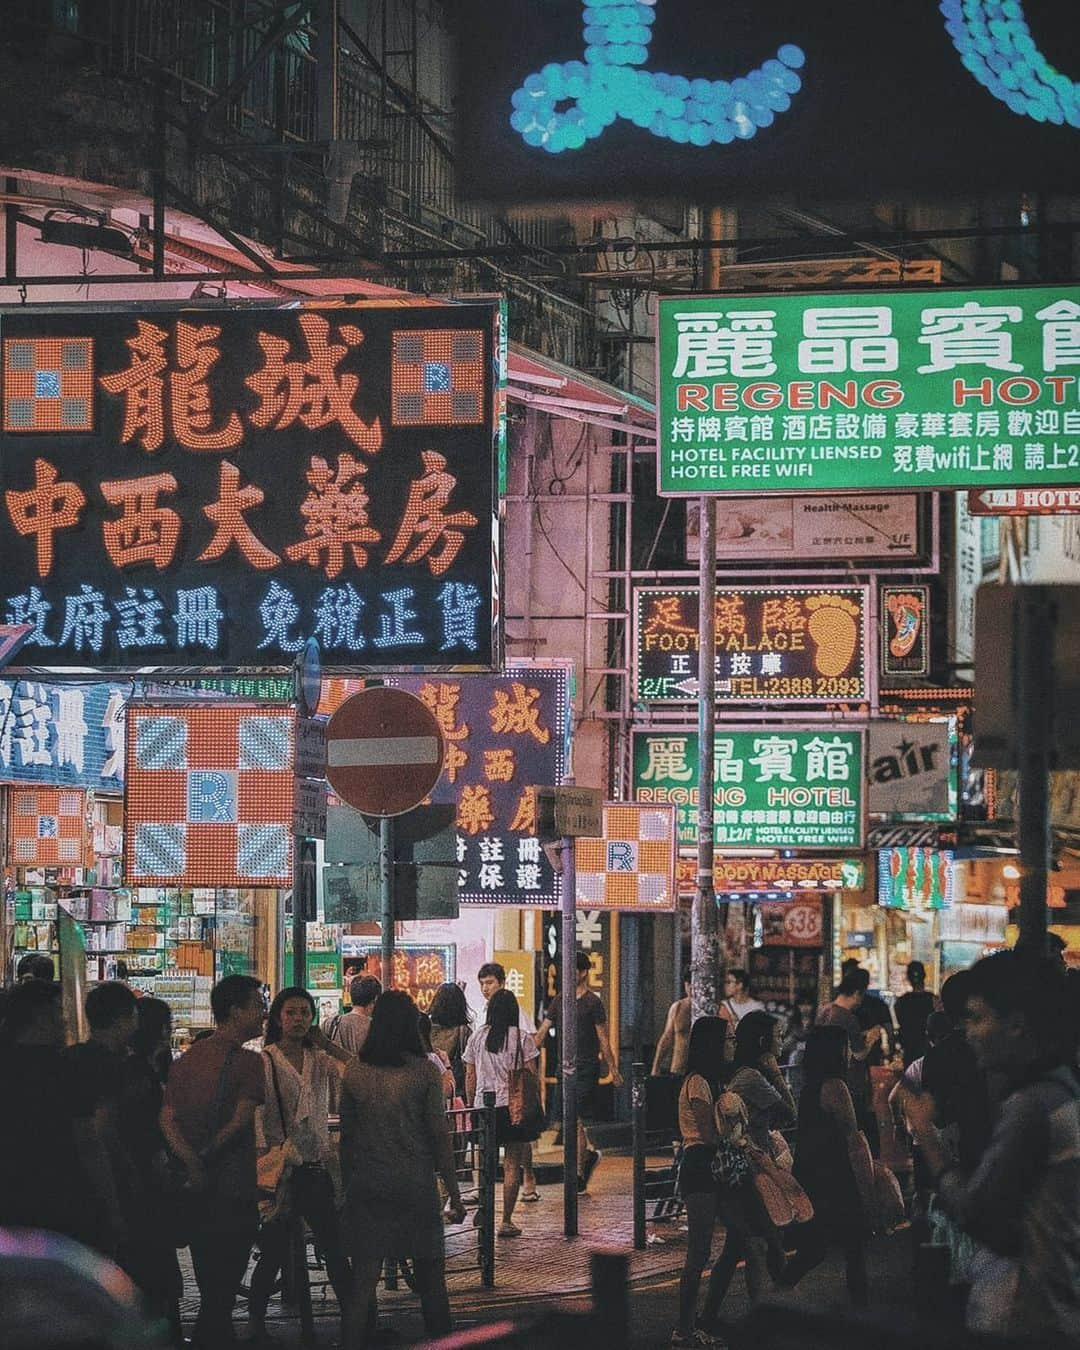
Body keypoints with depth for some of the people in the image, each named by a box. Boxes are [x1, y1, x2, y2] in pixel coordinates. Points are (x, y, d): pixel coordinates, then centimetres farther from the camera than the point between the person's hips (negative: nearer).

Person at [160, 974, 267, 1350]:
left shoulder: (187, 1059, 9)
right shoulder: (248, 1062, -12)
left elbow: (168, 1118, -2)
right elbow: (240, 1122, -20)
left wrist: (191, 1161, -15)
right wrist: (207, 1159, -9)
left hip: (198, 1192, 7)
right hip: (234, 1190, -7)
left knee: (210, 1288, 16)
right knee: (221, 1294, -2)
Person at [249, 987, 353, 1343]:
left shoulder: (320, 1059, 11)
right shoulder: (264, 1061, -4)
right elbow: (255, 1113, -12)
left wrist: (328, 1045, -4)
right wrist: (264, 1157, -22)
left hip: (316, 1166, 4)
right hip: (282, 1167, -4)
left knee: (335, 1249, 6)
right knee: (274, 1251, -1)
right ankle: (256, 1321, 11)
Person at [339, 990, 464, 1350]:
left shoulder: (354, 1072, 1)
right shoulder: (423, 1071, -7)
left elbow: (346, 1135, 4)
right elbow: (439, 1134, -6)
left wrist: (347, 1186, 13)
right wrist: (454, 1194, -1)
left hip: (366, 1186, 2)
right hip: (415, 1185, -2)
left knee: (363, 1281, 5)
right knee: (430, 1280, 9)